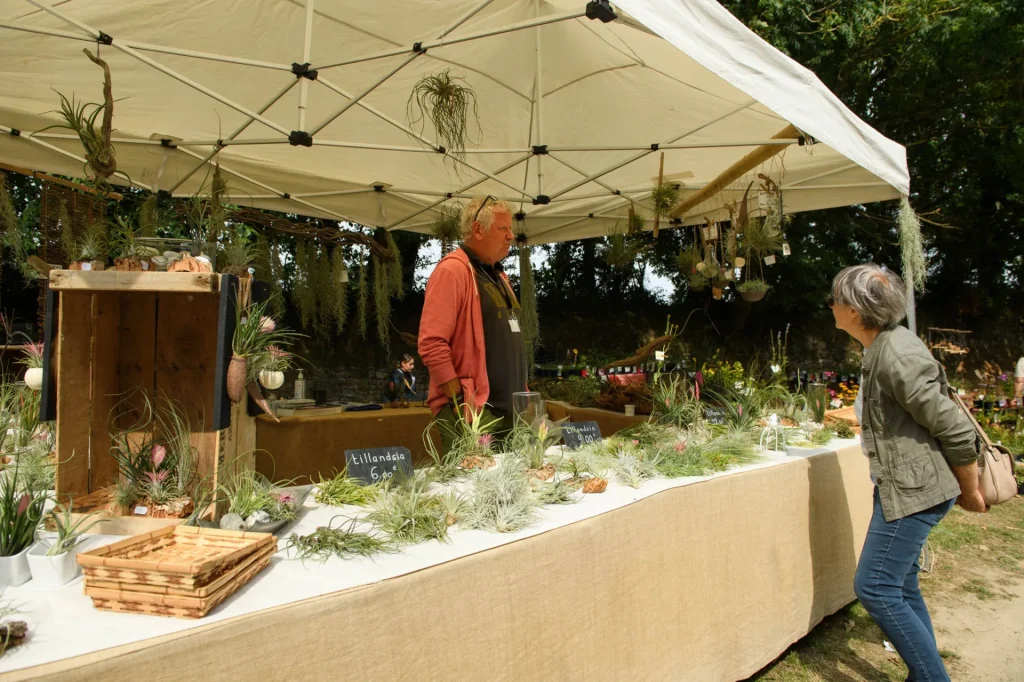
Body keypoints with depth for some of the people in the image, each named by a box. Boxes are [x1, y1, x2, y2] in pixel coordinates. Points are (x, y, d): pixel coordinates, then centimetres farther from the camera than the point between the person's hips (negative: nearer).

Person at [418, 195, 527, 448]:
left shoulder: (498, 275, 18)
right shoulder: (452, 270, -11)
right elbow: (432, 344, -19)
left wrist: (523, 395, 20)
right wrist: (460, 401, -19)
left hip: (510, 411, 9)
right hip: (473, 412, -9)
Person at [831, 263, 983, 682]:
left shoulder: (896, 355, -23)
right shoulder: (882, 347, 7)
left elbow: (955, 428, -19)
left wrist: (970, 491, -9)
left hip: (912, 490, -10)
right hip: (902, 487, 10)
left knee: (874, 587, -5)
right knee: (900, 587, 18)